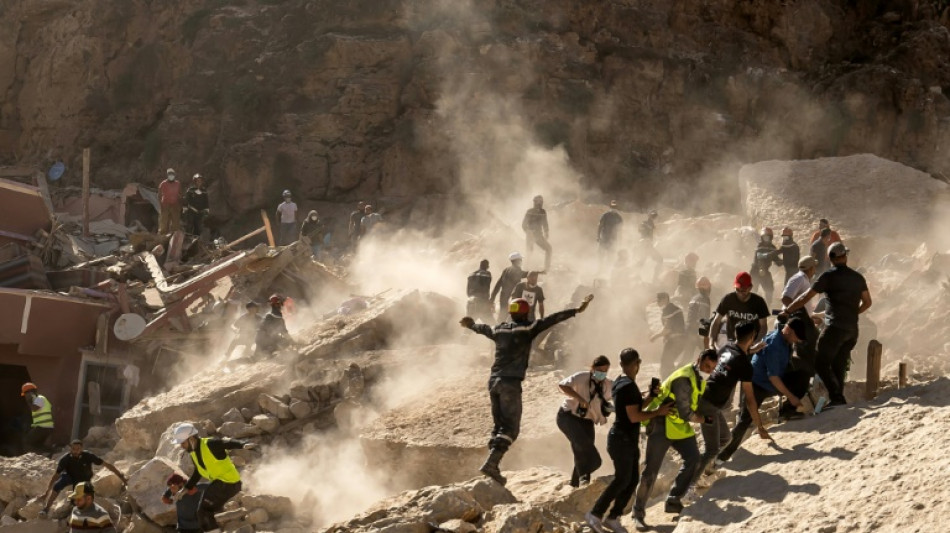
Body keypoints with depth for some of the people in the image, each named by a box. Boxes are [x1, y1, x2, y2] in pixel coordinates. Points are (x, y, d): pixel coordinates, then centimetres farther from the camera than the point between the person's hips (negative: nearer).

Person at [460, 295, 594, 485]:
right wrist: (576, 310, -15)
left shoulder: (499, 329, 13)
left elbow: (485, 329, 35)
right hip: (511, 383, -7)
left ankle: (492, 464, 7)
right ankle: (491, 463, -21)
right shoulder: (526, 329, -6)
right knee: (511, 427, -7)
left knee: (499, 425, 15)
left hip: (494, 381, 7)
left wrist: (471, 325, 58)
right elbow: (550, 320, -13)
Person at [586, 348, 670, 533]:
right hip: (622, 439, -10)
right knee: (622, 480, -5)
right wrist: (658, 412, -14)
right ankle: (595, 514, 0)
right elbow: (634, 417, -22)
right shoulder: (629, 386, -20)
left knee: (633, 479, 10)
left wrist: (651, 396, 4)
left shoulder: (620, 383, 11)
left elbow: (635, 408, 16)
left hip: (628, 439, 10)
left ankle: (613, 517, 13)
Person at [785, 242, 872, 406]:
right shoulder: (858, 277, 10)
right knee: (839, 365, 14)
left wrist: (787, 310, 1)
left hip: (835, 327, -6)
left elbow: (806, 297, -9)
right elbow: (867, 302, 17)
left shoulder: (829, 276, -8)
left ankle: (836, 396, -15)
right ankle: (839, 398, 13)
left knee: (821, 363, -3)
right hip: (852, 329, 6)